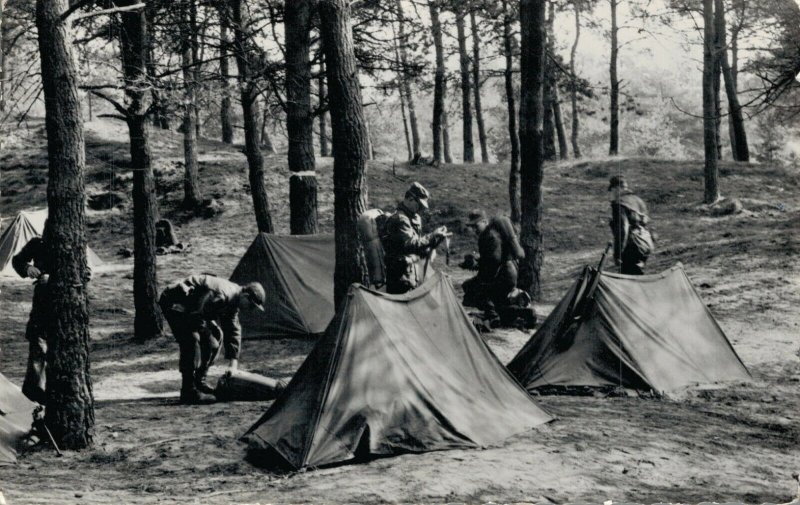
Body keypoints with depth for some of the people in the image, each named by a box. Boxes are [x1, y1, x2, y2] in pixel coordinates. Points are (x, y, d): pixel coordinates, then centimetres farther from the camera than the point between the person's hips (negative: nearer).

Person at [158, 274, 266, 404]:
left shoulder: (233, 299, 2)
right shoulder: (220, 295, -31)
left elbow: (234, 330, 6)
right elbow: (196, 317, -31)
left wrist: (233, 362, 2)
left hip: (189, 308, 11)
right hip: (174, 303, -11)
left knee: (214, 338, 10)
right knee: (191, 341, -23)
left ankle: (199, 383, 17)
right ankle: (189, 392, -19)